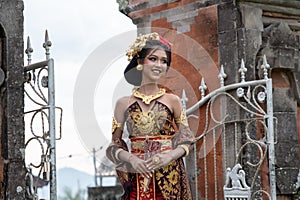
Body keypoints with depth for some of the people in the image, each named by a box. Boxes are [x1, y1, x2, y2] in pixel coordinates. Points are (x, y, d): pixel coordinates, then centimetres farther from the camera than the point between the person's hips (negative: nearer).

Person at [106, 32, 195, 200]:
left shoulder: (173, 101, 5)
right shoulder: (124, 103, 6)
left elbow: (186, 141, 5)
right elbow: (114, 145, 7)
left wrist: (169, 156, -12)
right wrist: (130, 158, -11)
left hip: (169, 177, 0)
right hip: (138, 178, 0)